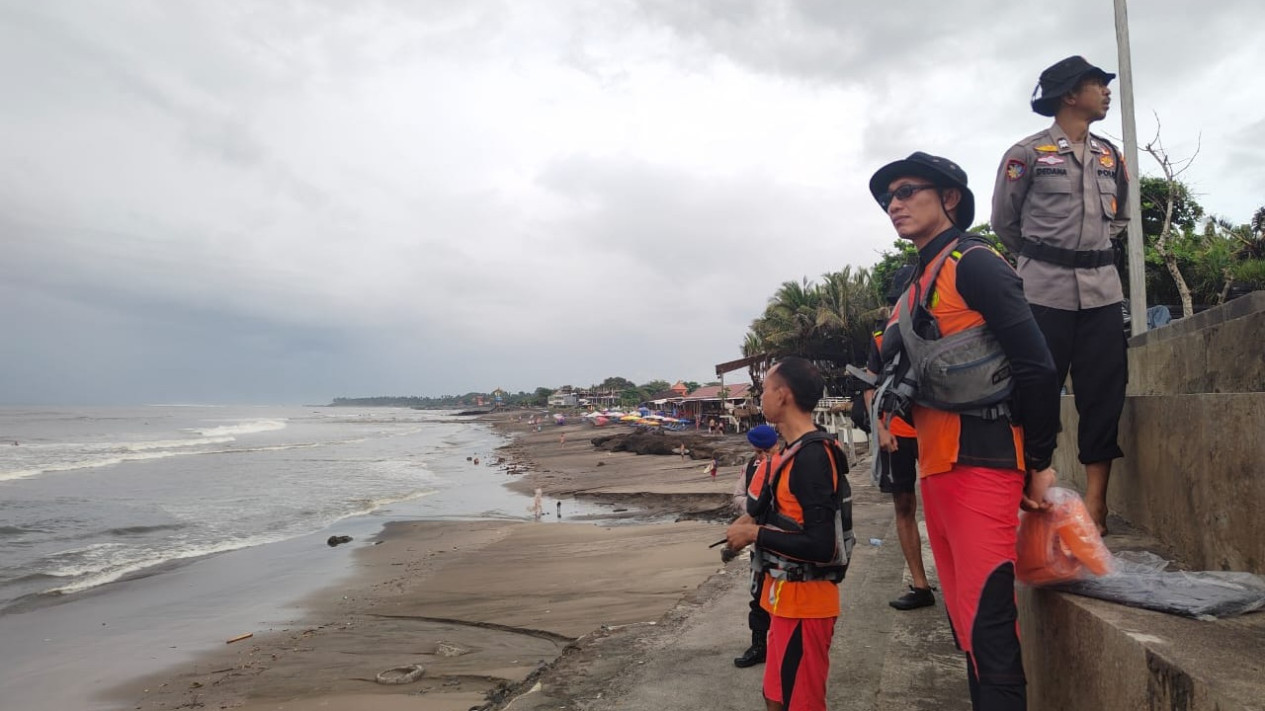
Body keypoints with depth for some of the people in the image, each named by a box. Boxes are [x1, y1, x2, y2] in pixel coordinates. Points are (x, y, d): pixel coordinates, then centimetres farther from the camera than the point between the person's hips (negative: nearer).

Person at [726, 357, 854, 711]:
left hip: (803, 603, -10)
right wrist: (754, 523, 5)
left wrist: (755, 534, -18)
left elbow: (821, 546, -27)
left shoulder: (811, 455, -22)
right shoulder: (798, 450, 9)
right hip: (788, 598, 10)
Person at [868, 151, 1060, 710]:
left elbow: (1036, 366, -13)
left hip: (980, 462, -9)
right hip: (934, 465, 9)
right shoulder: (916, 285, 18)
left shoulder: (974, 264, -8)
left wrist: (1039, 463, -9)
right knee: (962, 614, 14)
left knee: (986, 620, -9)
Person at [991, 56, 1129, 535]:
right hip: (1044, 291, -5)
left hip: (1101, 289, 5)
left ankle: (1095, 503, 9)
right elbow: (1003, 222, 5)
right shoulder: (1028, 153, -2)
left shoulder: (1110, 155, 14)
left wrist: (1095, 250, 16)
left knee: (1103, 395, 2)